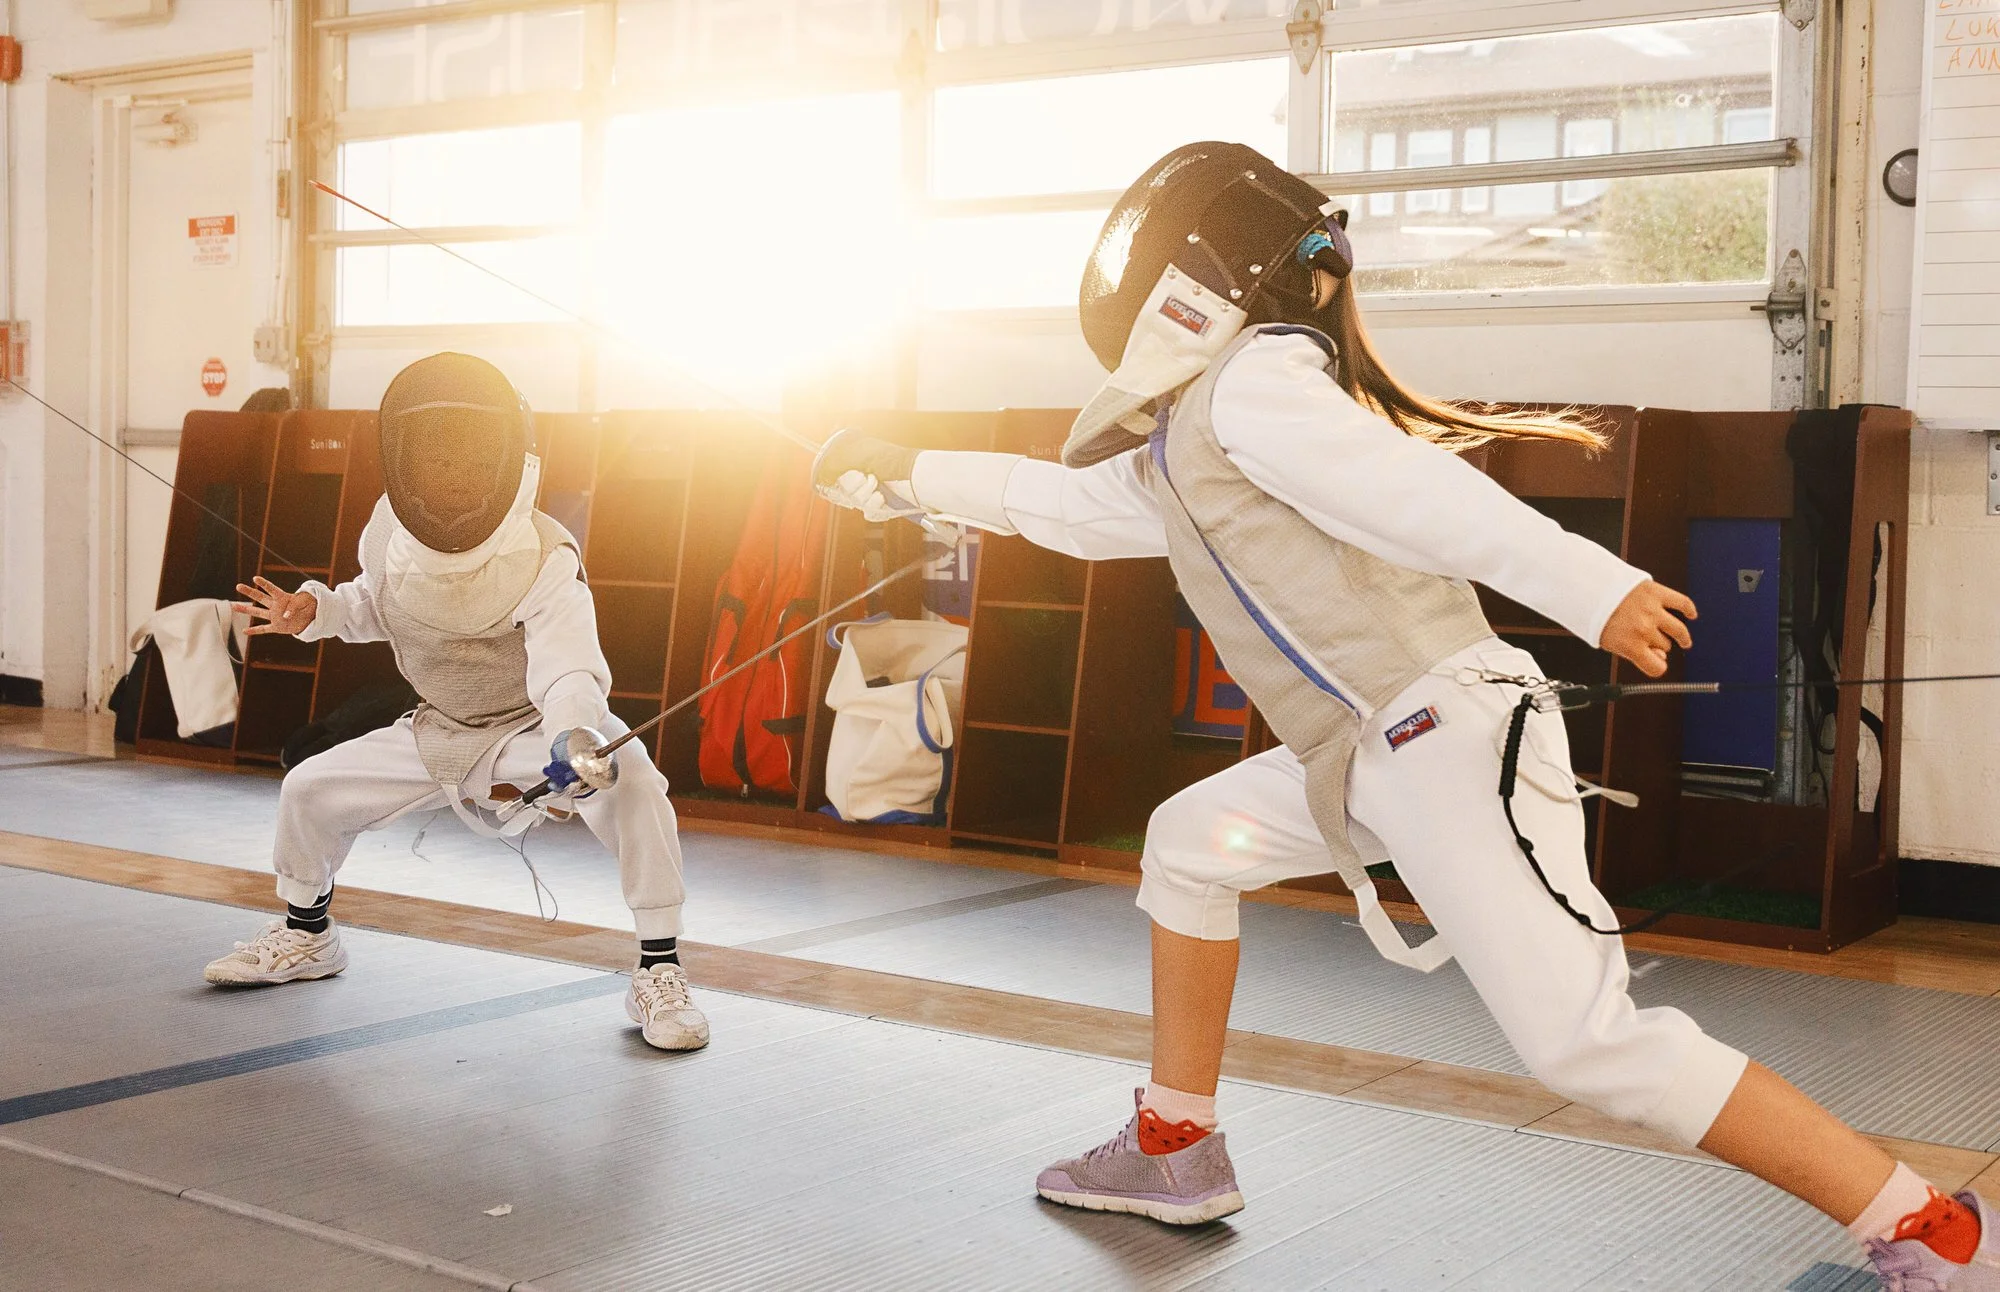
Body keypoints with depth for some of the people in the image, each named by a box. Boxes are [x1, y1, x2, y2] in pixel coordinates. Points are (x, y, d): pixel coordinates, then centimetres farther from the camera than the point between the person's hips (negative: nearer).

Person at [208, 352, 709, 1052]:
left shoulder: (544, 558, -32)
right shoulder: (391, 531, -14)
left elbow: (569, 672, -47)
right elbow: (377, 604, 10)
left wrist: (574, 750, -68)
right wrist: (314, 610, -11)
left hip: (534, 725, -6)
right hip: (440, 731, 6)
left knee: (628, 782, -36)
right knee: (310, 791, 2)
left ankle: (659, 974, -23)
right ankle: (305, 936, 33)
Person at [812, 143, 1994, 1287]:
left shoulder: (1248, 382, -7)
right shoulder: (1175, 455, 21)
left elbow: (1419, 487, -22)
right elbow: (1062, 502, 37)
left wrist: (1594, 589, -34)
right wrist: (906, 477, 40)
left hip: (1445, 732, -10)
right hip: (1372, 756, 10)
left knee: (1587, 1043, -14)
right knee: (1190, 845, 21)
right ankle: (1177, 1150, 29)